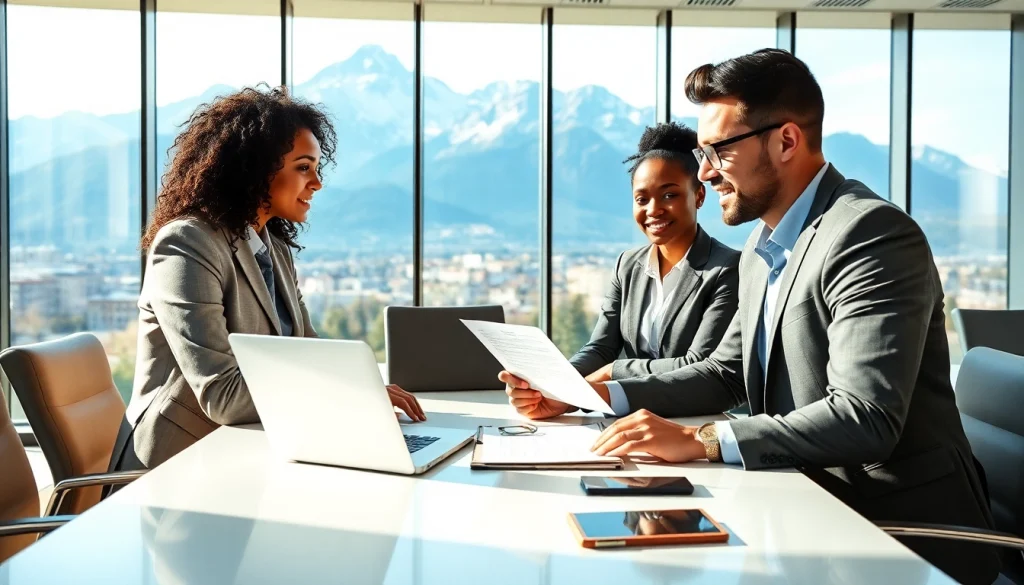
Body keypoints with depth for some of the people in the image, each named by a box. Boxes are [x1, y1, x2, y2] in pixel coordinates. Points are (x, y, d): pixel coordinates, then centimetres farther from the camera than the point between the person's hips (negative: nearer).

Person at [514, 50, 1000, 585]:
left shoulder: (873, 236, -20)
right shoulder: (761, 250, 9)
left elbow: (865, 418, -28)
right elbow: (724, 374, 13)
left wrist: (698, 440, -32)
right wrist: (591, 394, 1)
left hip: (904, 529, -7)